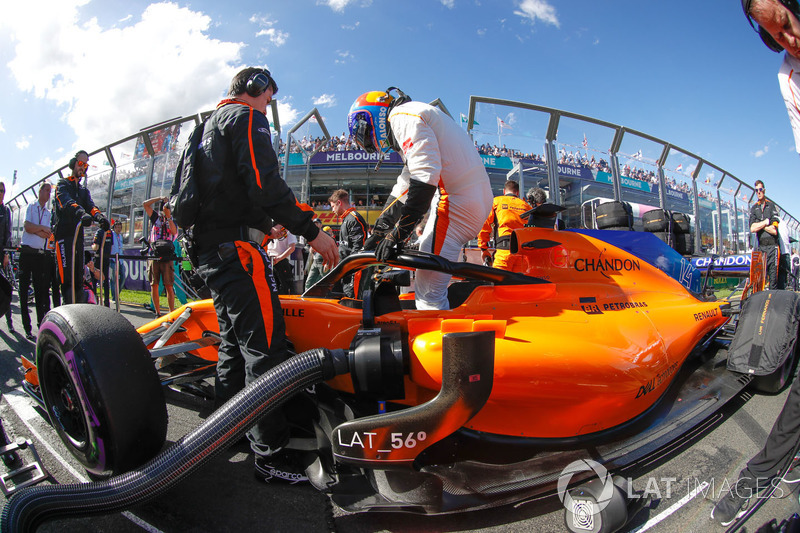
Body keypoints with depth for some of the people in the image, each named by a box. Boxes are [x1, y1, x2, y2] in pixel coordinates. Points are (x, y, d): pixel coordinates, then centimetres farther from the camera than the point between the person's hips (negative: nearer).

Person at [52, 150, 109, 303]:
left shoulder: (84, 190, 24)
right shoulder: (62, 184, 5)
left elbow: (90, 205, 2)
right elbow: (67, 202, -18)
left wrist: (99, 216, -23)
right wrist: (81, 213, -40)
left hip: (78, 236, 6)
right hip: (63, 234, -6)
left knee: (79, 278, 5)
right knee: (67, 278, -15)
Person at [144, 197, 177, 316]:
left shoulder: (173, 220, 11)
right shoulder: (156, 217, 15)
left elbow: (174, 232, -8)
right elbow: (145, 204, 7)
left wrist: (168, 216, -13)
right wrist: (160, 198, 4)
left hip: (167, 256, -1)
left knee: (169, 286, -6)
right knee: (154, 285, 1)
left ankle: (172, 312, -2)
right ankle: (157, 312, 8)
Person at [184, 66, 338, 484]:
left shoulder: (211, 124, 29)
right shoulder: (247, 117, -3)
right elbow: (264, 183, -18)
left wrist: (270, 221, 35)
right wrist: (310, 231, -15)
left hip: (209, 247, 11)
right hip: (236, 245, -11)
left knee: (234, 344, 17)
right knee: (265, 347, -13)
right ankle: (272, 456, -10)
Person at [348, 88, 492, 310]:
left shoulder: (402, 116, -4)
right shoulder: (409, 118, 29)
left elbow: (425, 176, -20)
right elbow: (405, 186, 29)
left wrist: (397, 233, -17)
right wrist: (377, 233, 27)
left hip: (456, 199, -11)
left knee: (429, 294, -10)